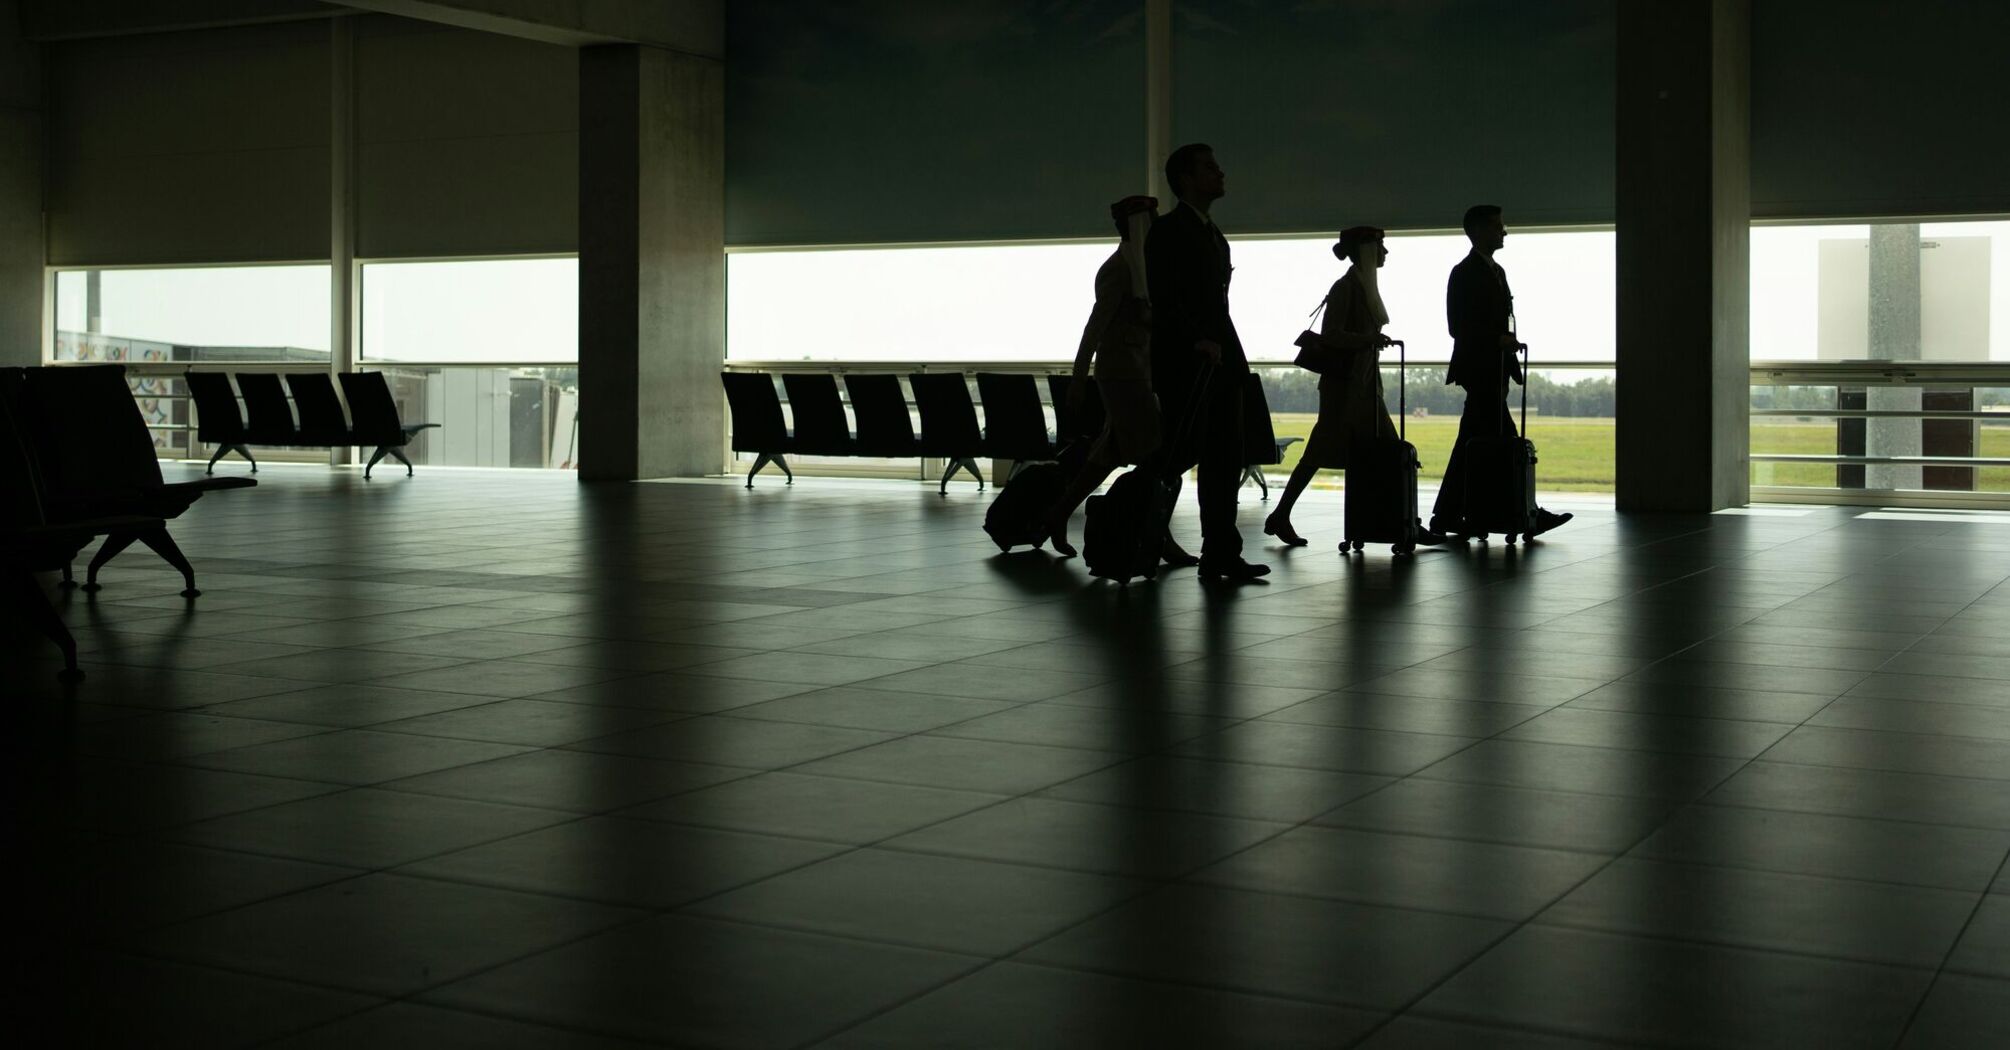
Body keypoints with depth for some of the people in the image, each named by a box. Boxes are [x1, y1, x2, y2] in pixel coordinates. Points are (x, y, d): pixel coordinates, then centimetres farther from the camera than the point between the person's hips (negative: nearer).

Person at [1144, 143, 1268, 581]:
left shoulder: (1213, 234, 22)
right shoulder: (1168, 230, -4)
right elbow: (1163, 299, -14)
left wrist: (1233, 355, 12)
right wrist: (1197, 340, -23)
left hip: (1220, 361, 9)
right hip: (1184, 361, -9)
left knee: (1224, 459, 5)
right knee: (1180, 453, -13)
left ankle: (1221, 554, 7)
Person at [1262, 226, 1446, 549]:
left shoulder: (1365, 286, 15)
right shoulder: (1346, 287, -12)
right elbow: (1330, 335, -19)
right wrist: (1367, 339, -29)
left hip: (1363, 383, 9)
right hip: (1343, 385, -9)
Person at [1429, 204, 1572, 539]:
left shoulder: (1496, 271, 19)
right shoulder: (1464, 273, -9)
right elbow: (1459, 326, -14)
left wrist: (1511, 364, 14)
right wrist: (1499, 340, -22)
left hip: (1493, 371, 9)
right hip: (1479, 370, -9)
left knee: (1470, 443, 8)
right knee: (1503, 441, -8)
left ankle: (1446, 517, 10)